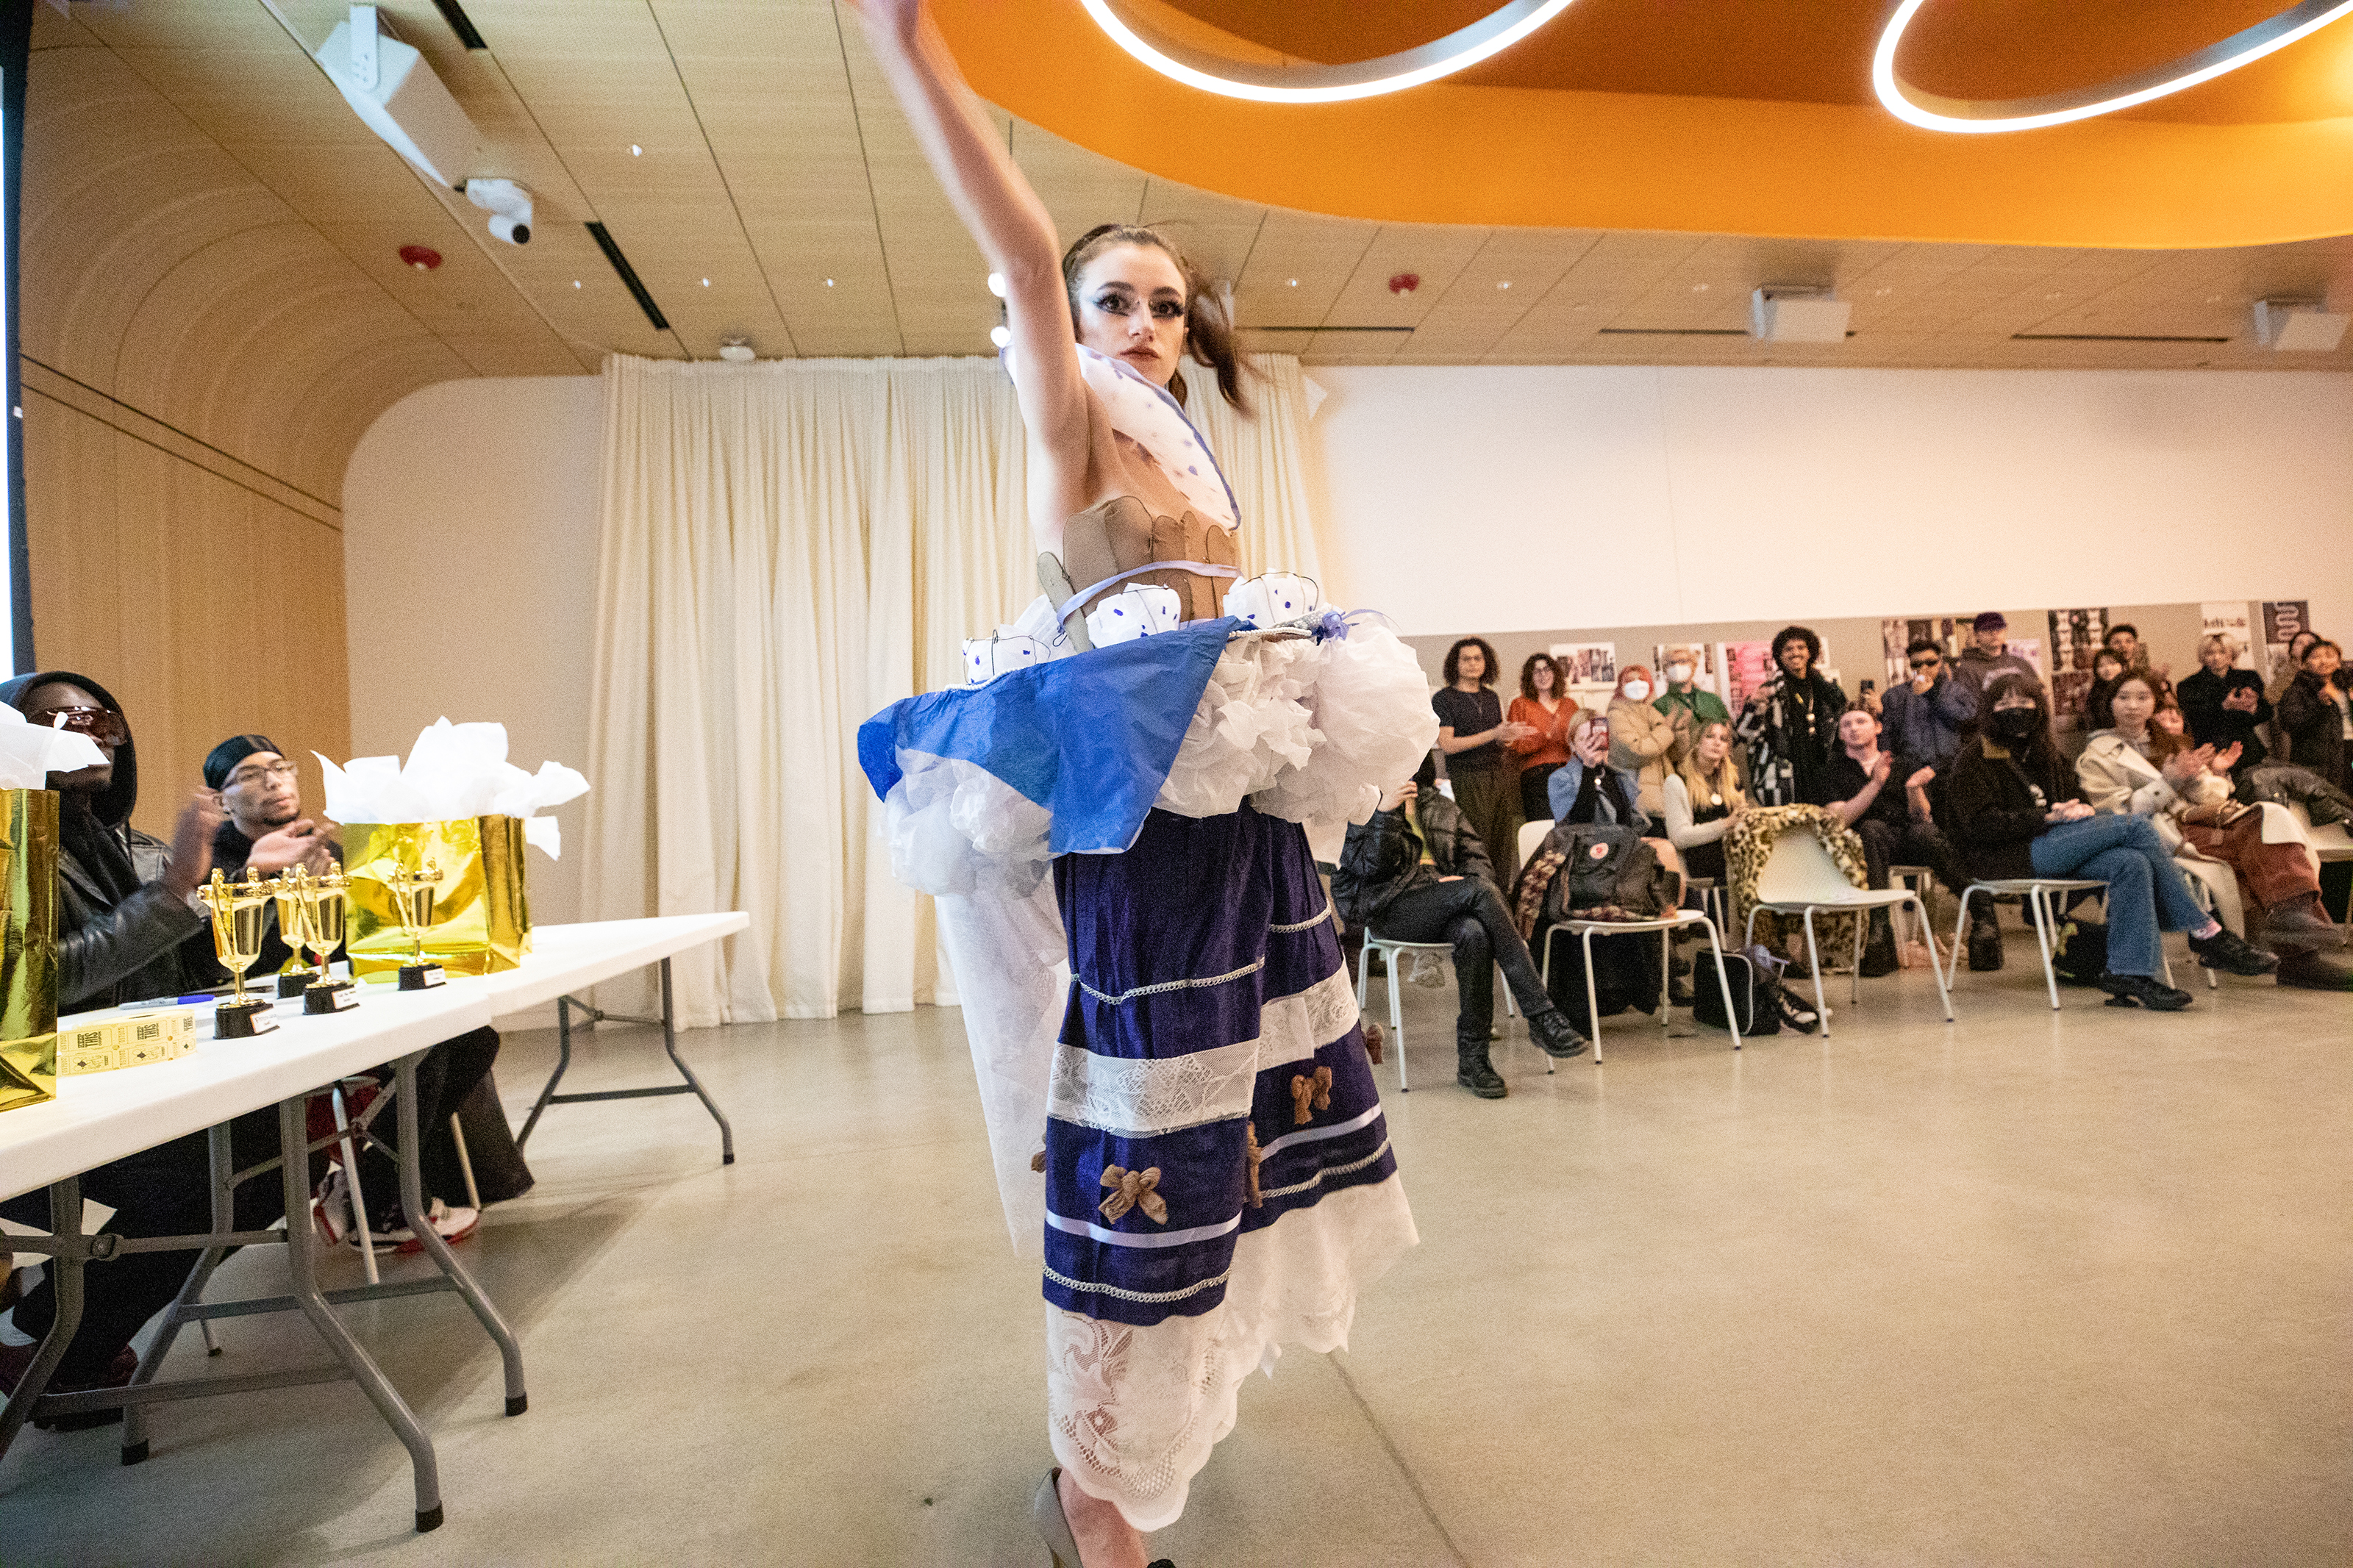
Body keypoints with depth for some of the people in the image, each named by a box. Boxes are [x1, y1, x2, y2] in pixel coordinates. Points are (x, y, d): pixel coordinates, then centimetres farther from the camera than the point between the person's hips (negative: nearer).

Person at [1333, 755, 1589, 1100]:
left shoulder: (1440, 807, 25)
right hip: (1390, 907, -4)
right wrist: (1385, 813, -14)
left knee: (1475, 934, -35)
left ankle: (1472, 1060, -28)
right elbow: (1371, 867, -3)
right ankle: (1542, 1015, -34)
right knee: (1479, 890, -32)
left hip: (1445, 904, 4)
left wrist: (1468, 880, -4)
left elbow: (1477, 856, 18)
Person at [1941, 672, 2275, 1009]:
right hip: (2006, 857, -8)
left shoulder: (2044, 754, 27)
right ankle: (2207, 934, -16)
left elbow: (2078, 798, 25)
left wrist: (2082, 809, -1)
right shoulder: (1973, 762, 1)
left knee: (2131, 863, -25)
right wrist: (2050, 816, -14)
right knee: (2135, 826, -20)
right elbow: (1982, 825, -11)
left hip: (2051, 848, 8)